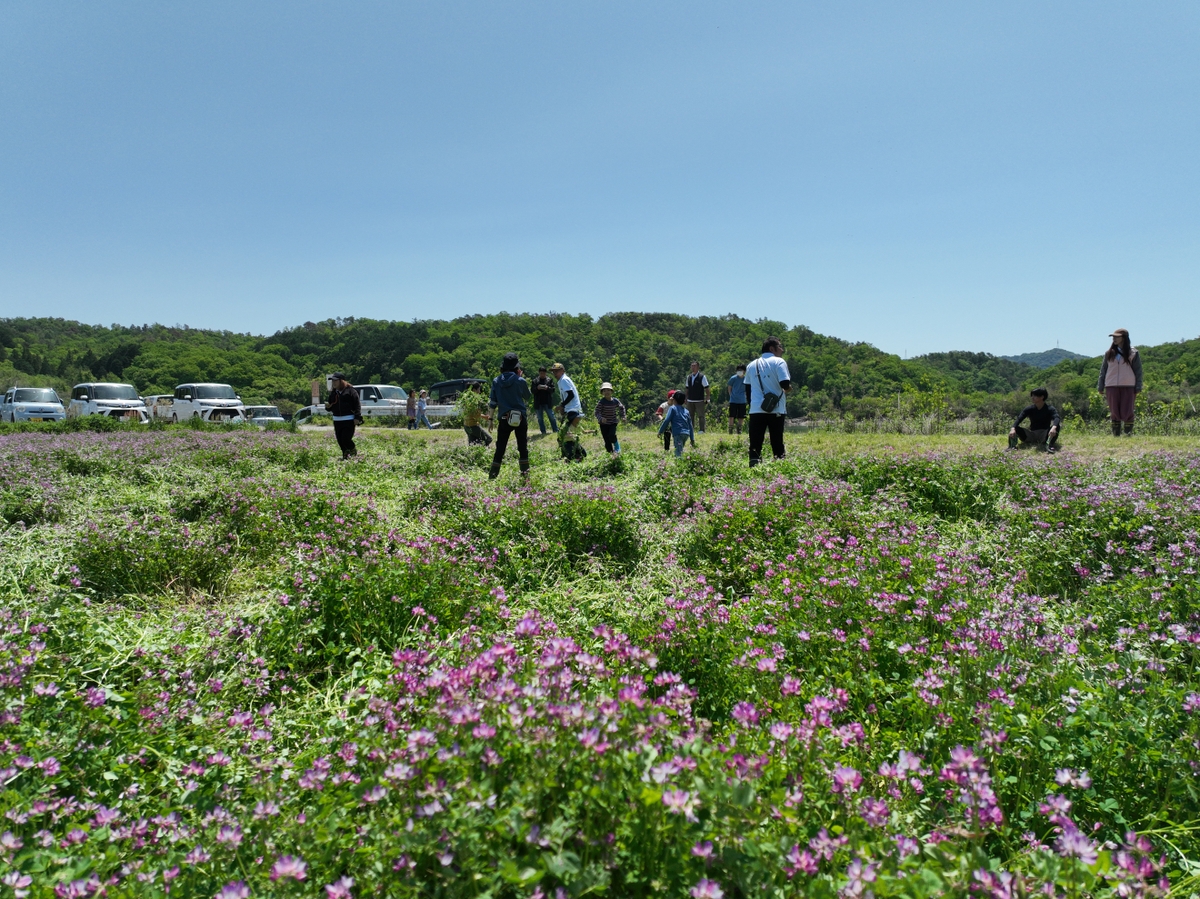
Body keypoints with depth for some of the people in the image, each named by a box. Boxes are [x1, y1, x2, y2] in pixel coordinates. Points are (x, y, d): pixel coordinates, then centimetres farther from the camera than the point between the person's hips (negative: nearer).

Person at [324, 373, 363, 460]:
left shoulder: (350, 391, -4)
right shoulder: (333, 393, 14)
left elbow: (357, 405, -7)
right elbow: (331, 407, 21)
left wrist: (357, 417, -14)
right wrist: (327, 406, -3)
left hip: (349, 420, -6)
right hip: (337, 420, 6)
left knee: (346, 439, -12)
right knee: (340, 440, 7)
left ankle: (354, 451, 15)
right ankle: (345, 456, 21)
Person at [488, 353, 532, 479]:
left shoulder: (496, 381, -2)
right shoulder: (520, 381, -8)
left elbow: (493, 404, -1)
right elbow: (528, 397, 10)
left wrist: (489, 403, 20)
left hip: (504, 419, 2)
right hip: (520, 418, -2)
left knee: (500, 449, 7)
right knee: (523, 448, 9)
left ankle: (492, 476, 5)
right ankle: (525, 474, 12)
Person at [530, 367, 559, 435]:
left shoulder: (550, 380, 4)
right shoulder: (535, 381, 6)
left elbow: (553, 389, -2)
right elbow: (532, 390, 1)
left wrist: (547, 388, -21)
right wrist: (537, 388, -20)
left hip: (547, 403, -2)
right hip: (538, 403, 2)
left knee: (552, 417, 0)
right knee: (540, 418, 7)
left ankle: (556, 431, 6)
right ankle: (543, 432, 15)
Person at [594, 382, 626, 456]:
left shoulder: (615, 401, -2)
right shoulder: (601, 402, -12)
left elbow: (622, 408, 17)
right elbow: (597, 412, -18)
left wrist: (622, 416, 6)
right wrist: (600, 418, -37)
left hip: (613, 423, 1)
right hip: (604, 424, -1)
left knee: (611, 435, -23)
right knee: (607, 441, 1)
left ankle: (617, 446, 4)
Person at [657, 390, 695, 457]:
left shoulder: (672, 408, 4)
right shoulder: (686, 411, 19)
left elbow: (666, 421, -6)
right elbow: (690, 426, 17)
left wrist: (660, 431, 0)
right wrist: (692, 439, 19)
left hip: (677, 434, -6)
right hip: (686, 434, 6)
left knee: (679, 454, -15)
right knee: (680, 451, 22)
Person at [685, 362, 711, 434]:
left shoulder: (702, 377, -5)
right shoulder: (689, 377, 10)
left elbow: (707, 389, -4)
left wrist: (707, 400, -8)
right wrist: (686, 399, 14)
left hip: (699, 401, -5)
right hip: (690, 401, 5)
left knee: (700, 416, -4)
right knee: (690, 416, 8)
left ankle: (702, 430, -1)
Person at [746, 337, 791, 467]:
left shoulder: (752, 365, 13)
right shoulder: (779, 362, -4)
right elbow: (785, 384, -14)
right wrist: (788, 389, 7)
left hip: (756, 410, 3)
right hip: (776, 411, -3)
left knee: (755, 446, 2)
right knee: (777, 444, 6)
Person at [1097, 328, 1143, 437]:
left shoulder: (1133, 353, 2)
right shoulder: (1109, 353, 8)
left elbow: (1138, 371, 2)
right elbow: (1103, 370, 11)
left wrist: (1138, 388, -4)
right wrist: (1101, 386, 7)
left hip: (1128, 387, -2)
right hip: (1111, 387, 2)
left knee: (1127, 412, -1)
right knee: (1114, 412, 5)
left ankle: (1128, 434, 7)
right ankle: (1115, 435, 12)